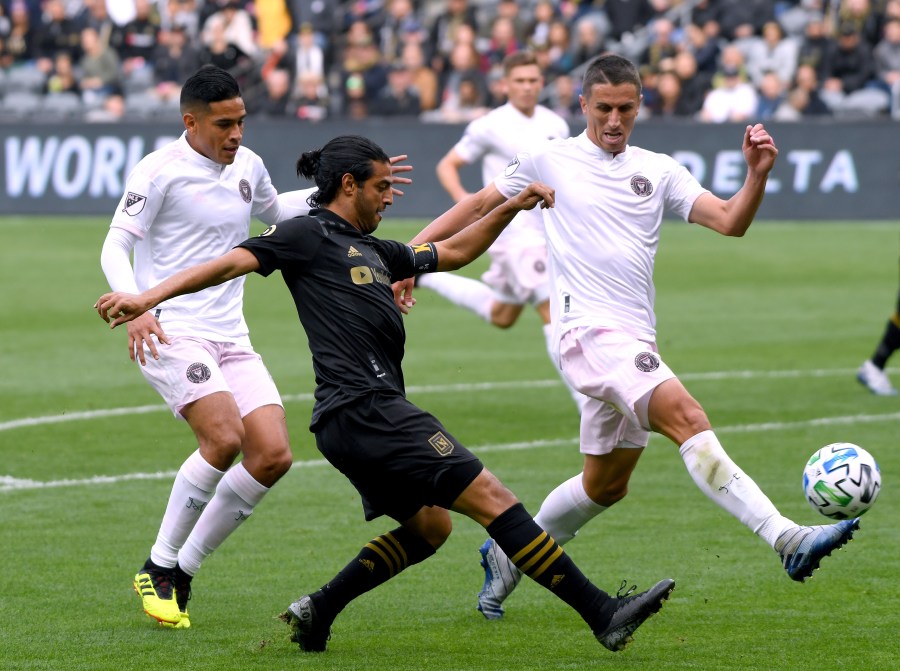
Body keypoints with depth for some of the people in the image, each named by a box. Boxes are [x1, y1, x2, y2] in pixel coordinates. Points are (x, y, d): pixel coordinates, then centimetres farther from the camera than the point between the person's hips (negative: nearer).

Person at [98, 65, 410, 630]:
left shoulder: (248, 166, 12)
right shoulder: (160, 171, -8)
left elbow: (274, 210, 34)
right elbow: (116, 245, -9)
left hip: (231, 338, 7)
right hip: (170, 332, -7)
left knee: (273, 456, -8)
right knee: (224, 438, -27)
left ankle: (183, 570, 5)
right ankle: (158, 566, -9)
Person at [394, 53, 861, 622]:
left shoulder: (658, 171, 12)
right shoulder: (550, 161, 5)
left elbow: (730, 221, 3)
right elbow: (481, 205, 16)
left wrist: (758, 174, -15)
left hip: (636, 342, 6)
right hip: (588, 330, -6)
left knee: (607, 485, 15)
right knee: (688, 418, -25)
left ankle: (507, 556, 36)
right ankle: (789, 539, -37)